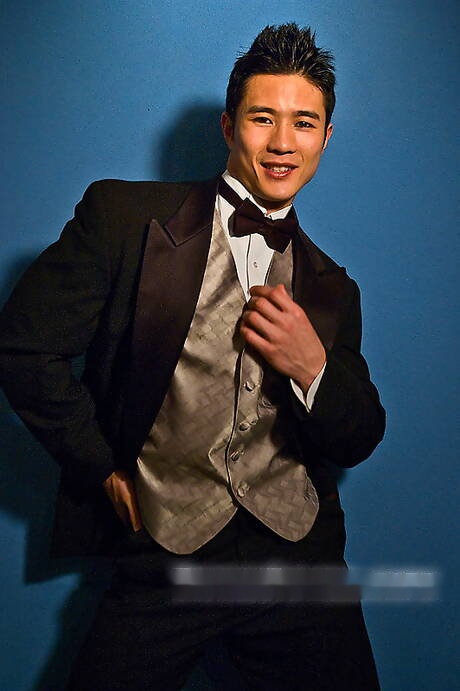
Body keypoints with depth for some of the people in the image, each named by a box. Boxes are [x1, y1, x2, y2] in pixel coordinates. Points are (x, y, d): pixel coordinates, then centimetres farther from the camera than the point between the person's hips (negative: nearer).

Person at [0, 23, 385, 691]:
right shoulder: (125, 214, -1)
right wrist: (106, 470, -3)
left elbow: (359, 442, 12)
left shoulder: (331, 286, 11)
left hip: (298, 553, 3)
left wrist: (312, 369, -8)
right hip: (163, 551, -2)